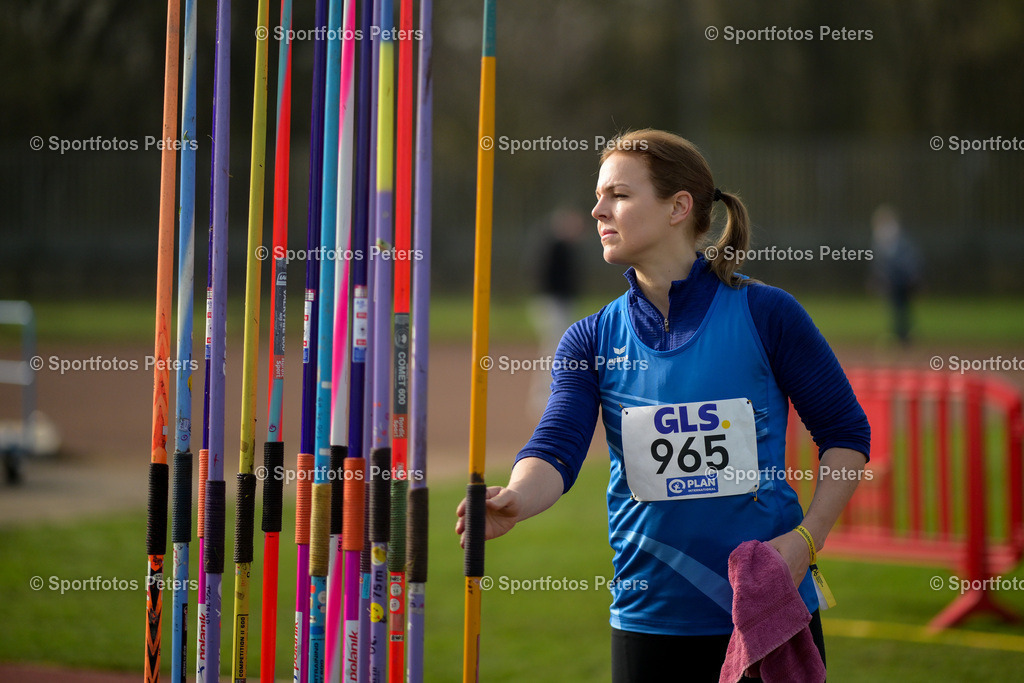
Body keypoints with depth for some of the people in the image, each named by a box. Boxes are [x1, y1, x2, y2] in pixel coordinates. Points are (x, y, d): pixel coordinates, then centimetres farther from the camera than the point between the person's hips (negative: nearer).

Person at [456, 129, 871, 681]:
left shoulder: (765, 314, -4)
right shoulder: (591, 340, 3)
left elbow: (847, 433, 2)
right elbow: (557, 448, -11)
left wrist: (807, 537, -11)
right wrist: (515, 499, -34)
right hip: (649, 618, 2)